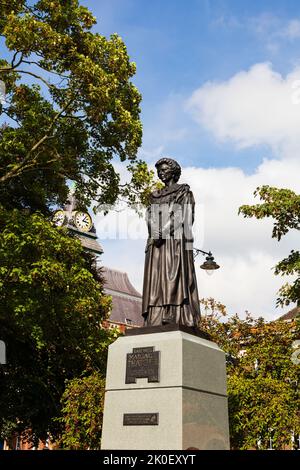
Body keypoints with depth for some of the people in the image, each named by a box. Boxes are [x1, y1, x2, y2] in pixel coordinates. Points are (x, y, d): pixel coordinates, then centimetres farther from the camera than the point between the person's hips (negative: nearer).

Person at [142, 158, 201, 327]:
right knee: (156, 281, -5)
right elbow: (151, 217, 14)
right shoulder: (156, 196, 25)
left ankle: (178, 320, -22)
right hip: (156, 243, 5)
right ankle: (156, 322, -11)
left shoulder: (184, 192, 10)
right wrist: (155, 234, -8)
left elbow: (182, 215, -4)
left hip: (175, 240, -5)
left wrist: (164, 232, -16)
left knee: (173, 279, -16)